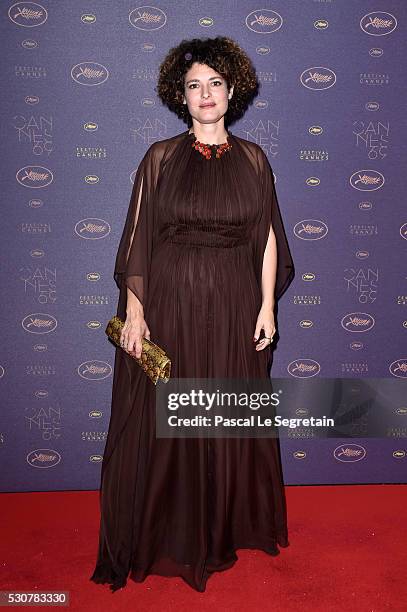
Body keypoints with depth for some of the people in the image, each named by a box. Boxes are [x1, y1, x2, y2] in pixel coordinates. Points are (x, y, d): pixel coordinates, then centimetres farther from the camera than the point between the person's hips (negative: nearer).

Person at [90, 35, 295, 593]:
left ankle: (228, 528, 34)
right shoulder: (160, 157, 2)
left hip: (234, 308, 2)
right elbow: (138, 237, -1)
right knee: (161, 424, 6)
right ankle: (164, 537, 28)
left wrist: (267, 306, -1)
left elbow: (267, 237, 6)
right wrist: (134, 310, -8)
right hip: (168, 304, -1)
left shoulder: (253, 159, 7)